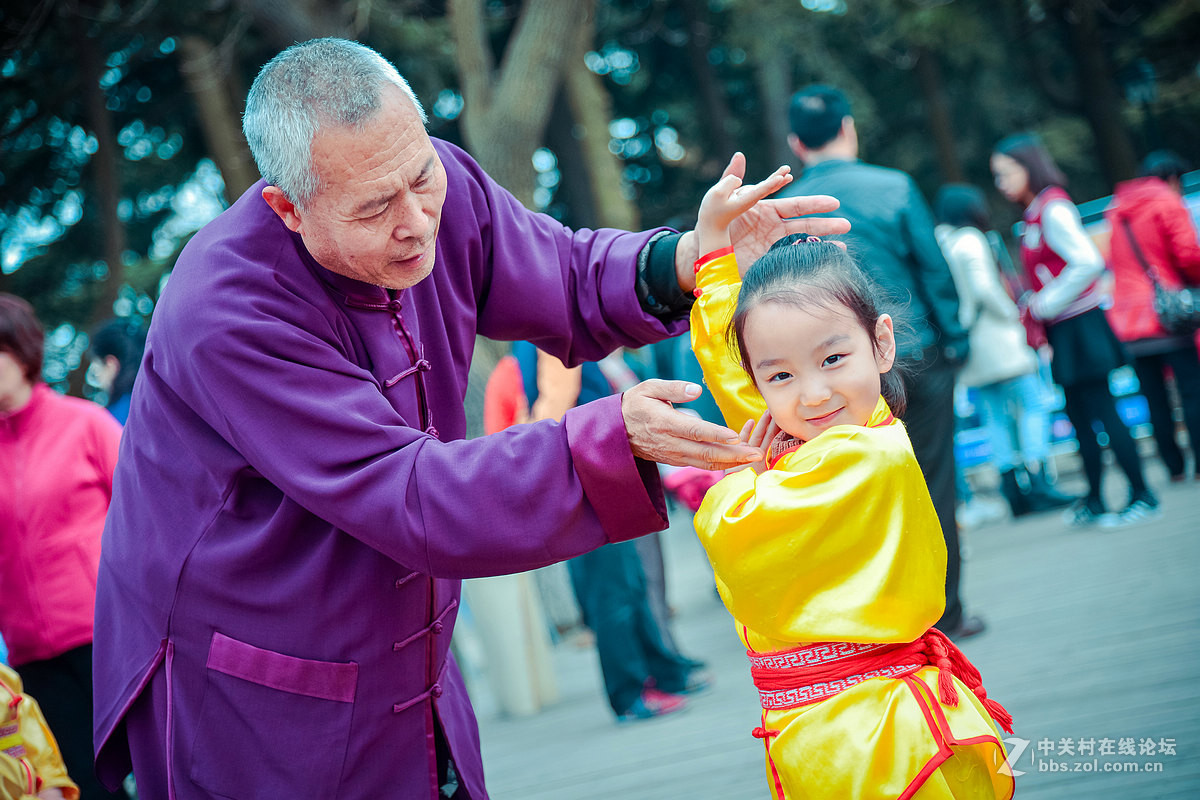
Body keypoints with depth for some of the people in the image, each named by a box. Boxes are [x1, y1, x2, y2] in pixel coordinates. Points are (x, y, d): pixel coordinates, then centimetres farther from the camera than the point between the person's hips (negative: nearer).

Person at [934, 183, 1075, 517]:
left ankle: (1013, 490, 6)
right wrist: (1009, 313, -6)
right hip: (993, 336, -8)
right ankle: (1038, 483, -11)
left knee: (994, 415, 8)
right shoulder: (970, 239, -10)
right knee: (1033, 404, -3)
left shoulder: (938, 242, 11)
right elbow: (983, 287, -20)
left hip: (966, 344, 8)